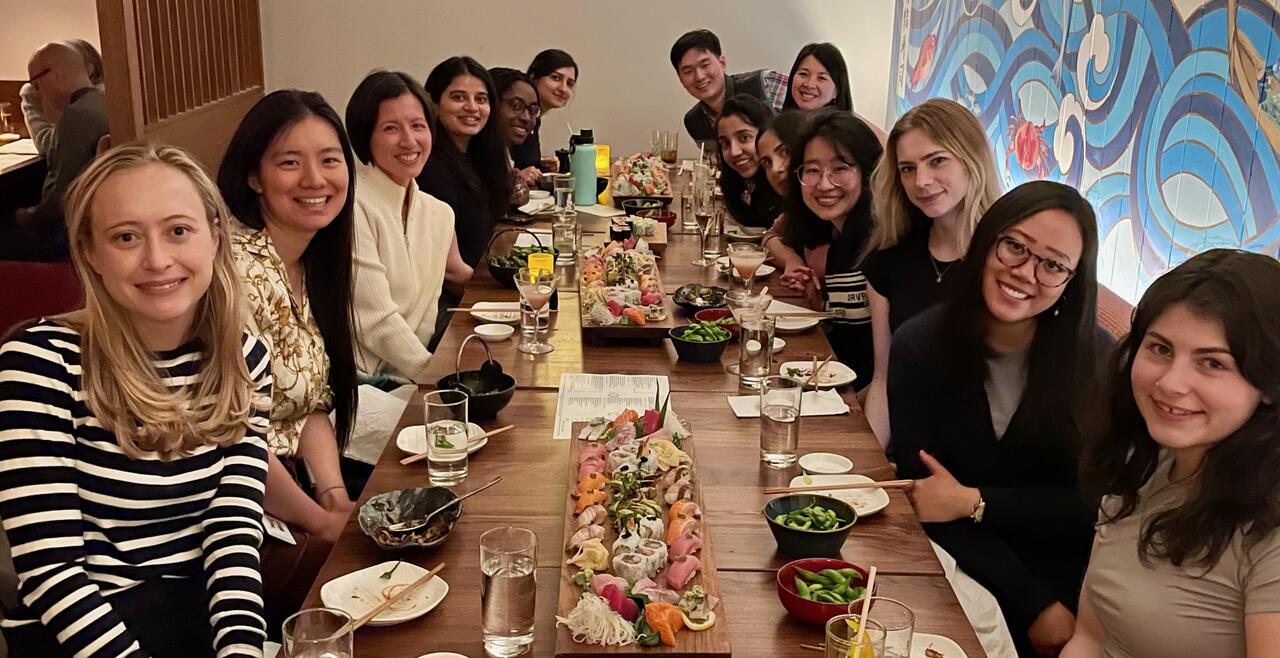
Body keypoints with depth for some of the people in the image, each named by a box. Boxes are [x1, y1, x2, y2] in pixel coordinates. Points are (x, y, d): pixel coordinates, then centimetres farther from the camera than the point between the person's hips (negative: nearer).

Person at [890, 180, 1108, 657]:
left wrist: (974, 503, -15)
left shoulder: (1097, 359, -11)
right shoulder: (918, 347, -10)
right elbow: (927, 497, -10)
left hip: (1074, 577, 0)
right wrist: (1033, 605, -15)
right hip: (968, 569, 0)